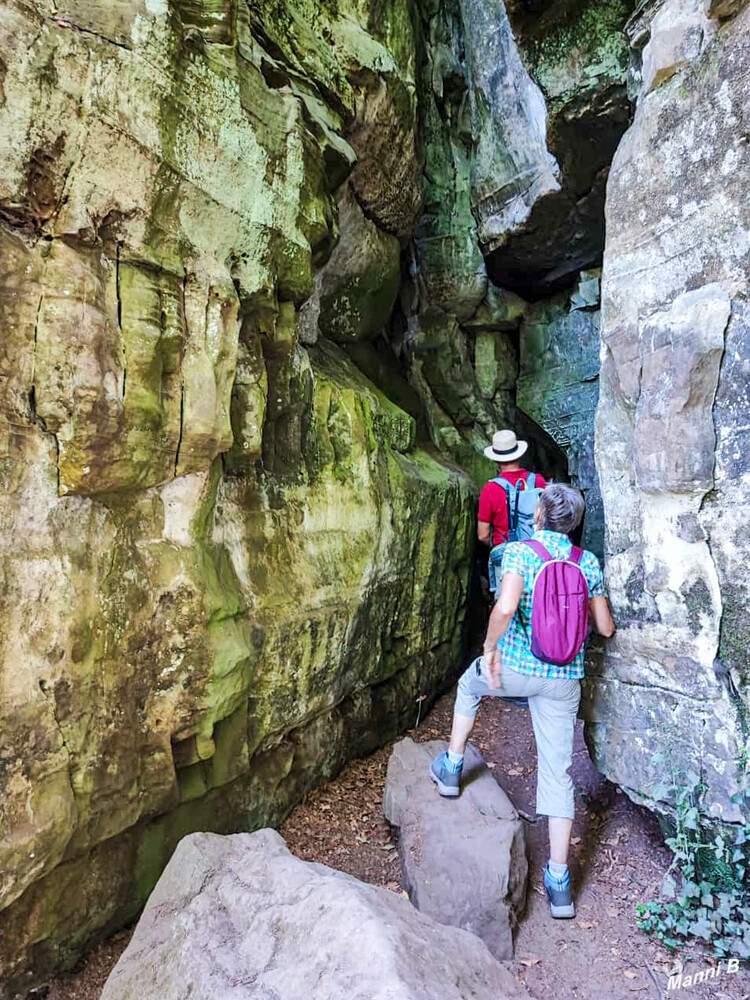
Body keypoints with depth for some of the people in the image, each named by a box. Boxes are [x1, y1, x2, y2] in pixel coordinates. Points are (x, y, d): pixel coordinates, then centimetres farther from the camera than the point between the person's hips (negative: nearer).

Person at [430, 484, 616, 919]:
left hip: (515, 668, -3)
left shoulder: (520, 552, -14)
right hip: (565, 680, 3)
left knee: (470, 683, 31)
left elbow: (505, 607, -31)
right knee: (558, 773, 11)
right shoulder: (590, 564, 0)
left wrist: (490, 649, -16)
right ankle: (559, 882, 17)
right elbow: (606, 628, 6)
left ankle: (452, 768, 39)